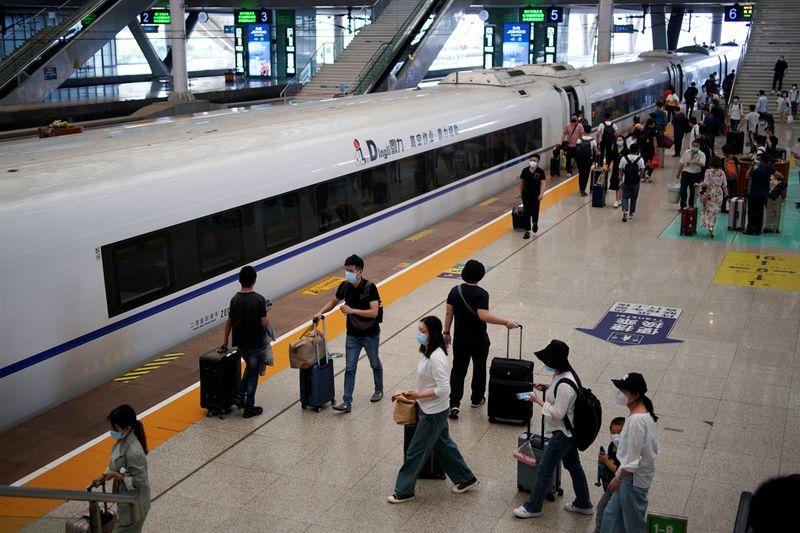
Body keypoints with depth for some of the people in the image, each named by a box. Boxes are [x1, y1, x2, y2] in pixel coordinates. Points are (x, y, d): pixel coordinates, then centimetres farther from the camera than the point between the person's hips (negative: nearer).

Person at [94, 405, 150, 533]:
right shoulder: (121, 441, -4)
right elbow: (115, 465, 12)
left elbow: (139, 481, -25)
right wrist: (104, 477, -4)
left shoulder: (134, 452, -32)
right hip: (126, 500, 9)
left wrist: (116, 475, -21)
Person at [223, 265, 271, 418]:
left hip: (240, 342, 5)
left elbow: (229, 322, 4)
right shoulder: (259, 299, -17)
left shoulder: (235, 299, -4)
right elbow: (264, 323, -16)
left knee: (249, 367, 28)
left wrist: (225, 341, 14)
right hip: (255, 343, -5)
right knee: (253, 374, 7)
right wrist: (267, 311, 3)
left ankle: (240, 395, 15)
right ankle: (249, 408, 12)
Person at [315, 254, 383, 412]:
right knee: (349, 368, 0)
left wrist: (352, 310, -32)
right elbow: (333, 301, 8)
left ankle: (379, 390, 41)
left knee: (375, 364, 18)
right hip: (352, 335, 4)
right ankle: (347, 402, 2)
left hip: (370, 335, -4)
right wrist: (321, 312, -8)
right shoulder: (345, 286, -8)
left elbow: (374, 312, -28)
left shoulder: (370, 287, -23)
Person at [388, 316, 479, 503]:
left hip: (433, 413, -10)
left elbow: (444, 389, -28)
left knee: (415, 452, 4)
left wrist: (418, 395, -22)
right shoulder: (428, 351, 1)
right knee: (443, 445, 23)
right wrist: (416, 395, 6)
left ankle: (404, 491, 19)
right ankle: (466, 479, 36)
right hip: (432, 410, 10)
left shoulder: (436, 357, -28)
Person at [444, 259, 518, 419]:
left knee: (458, 370, 10)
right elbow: (483, 315, -32)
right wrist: (506, 322, -29)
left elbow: (448, 313, 1)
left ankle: (454, 402, -4)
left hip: (460, 339, 3)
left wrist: (446, 332, 13)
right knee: (479, 369, 18)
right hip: (479, 340, -3)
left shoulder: (455, 291, -5)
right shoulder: (481, 294, -20)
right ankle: (477, 399, 33)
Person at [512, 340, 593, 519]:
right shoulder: (564, 374, -2)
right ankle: (583, 504, 38)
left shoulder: (564, 385, -31)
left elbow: (557, 414, -27)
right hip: (569, 431, 10)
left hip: (562, 433, -10)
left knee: (544, 469, 4)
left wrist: (538, 401, -21)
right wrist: (548, 387, 2)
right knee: (573, 466, 23)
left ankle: (532, 507, 18)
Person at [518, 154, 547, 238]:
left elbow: (543, 183, -16)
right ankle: (527, 231, 7)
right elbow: (521, 182, 6)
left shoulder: (540, 172, -12)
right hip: (526, 194, 1)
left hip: (536, 195, -1)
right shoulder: (525, 170, -5)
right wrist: (520, 193, 11)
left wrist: (541, 194, -28)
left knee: (535, 211, 11)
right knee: (526, 213, 0)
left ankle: (535, 222, 45)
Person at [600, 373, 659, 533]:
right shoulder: (642, 413, 3)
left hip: (634, 477, -10)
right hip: (631, 474, 10)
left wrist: (618, 479, -14)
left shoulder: (637, 419, -28)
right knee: (612, 514, 20)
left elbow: (632, 457, -24)